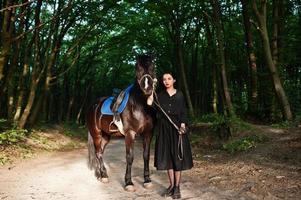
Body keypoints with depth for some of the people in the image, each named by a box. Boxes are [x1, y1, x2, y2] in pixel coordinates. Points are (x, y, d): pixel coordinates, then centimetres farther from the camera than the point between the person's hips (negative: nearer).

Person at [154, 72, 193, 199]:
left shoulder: (179, 95, 4)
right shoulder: (160, 95, 8)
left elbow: (183, 112, 0)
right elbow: (157, 112, 2)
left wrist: (183, 124, -12)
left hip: (176, 127, -2)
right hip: (164, 128, 2)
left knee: (177, 156, 0)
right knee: (167, 156, 6)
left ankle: (177, 187, 9)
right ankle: (171, 185, 18)